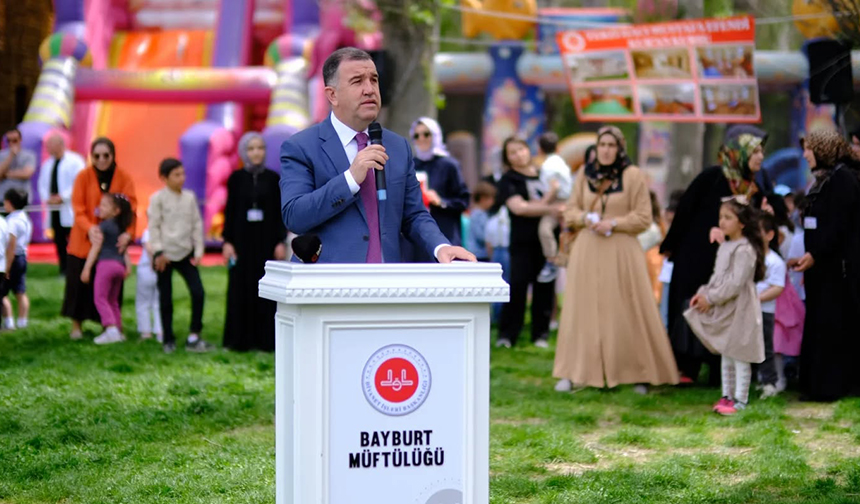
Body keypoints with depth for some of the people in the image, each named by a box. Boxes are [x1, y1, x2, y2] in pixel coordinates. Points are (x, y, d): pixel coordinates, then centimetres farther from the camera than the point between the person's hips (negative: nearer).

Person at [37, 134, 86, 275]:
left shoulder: (75, 161, -4)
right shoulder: (47, 164, 18)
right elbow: (42, 184, 20)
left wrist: (62, 197, -14)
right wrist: (47, 198, 0)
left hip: (70, 209, -7)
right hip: (53, 208, 7)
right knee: (59, 242, 5)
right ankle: (63, 270, 8)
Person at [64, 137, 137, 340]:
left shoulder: (124, 178, -4)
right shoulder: (84, 177, -6)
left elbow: (130, 208, -11)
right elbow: (78, 210, -12)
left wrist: (128, 233, -28)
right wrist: (89, 229, -30)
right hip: (84, 241, 0)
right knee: (81, 283, 4)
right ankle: (76, 325, 17)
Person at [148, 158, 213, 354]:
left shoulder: (190, 197, 5)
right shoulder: (158, 198, -6)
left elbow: (197, 225, 8)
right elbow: (154, 227, -7)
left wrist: (198, 251, 3)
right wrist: (158, 252, -13)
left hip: (186, 253, 3)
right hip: (165, 255, -3)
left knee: (198, 292, -8)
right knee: (165, 299, 4)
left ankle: (194, 337, 0)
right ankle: (168, 340, 14)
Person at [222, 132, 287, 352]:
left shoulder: (273, 178, 3)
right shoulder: (236, 178, 2)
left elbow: (279, 212, 3)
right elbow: (229, 211, 2)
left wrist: (281, 242, -3)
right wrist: (227, 241, -5)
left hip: (266, 239, 0)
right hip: (242, 239, 0)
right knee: (241, 288, 0)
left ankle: (265, 338, 5)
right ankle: (239, 339, 6)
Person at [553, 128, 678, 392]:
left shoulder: (634, 176, -3)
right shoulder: (584, 176, 8)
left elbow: (643, 218, -4)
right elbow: (570, 211, 14)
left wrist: (613, 224, -15)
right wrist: (585, 218, -7)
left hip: (621, 252, -3)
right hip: (587, 251, 3)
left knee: (625, 312, -2)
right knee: (582, 310, 3)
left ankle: (638, 373, 7)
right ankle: (574, 372, 8)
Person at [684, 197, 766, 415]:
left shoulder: (744, 250, -18)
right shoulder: (725, 246, 11)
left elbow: (735, 283, -23)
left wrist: (711, 298, -20)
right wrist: (703, 294, 2)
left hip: (739, 310, -9)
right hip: (723, 309, 9)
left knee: (739, 356, -3)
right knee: (725, 354, 15)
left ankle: (740, 400, 3)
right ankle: (727, 395, 24)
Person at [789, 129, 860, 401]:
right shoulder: (824, 179, 17)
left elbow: (838, 225, -20)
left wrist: (814, 255, -24)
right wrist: (805, 257, 17)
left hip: (837, 267, -10)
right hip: (821, 266, 10)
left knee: (832, 326, -7)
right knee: (817, 325, 10)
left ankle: (829, 386, -3)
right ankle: (815, 384, 15)